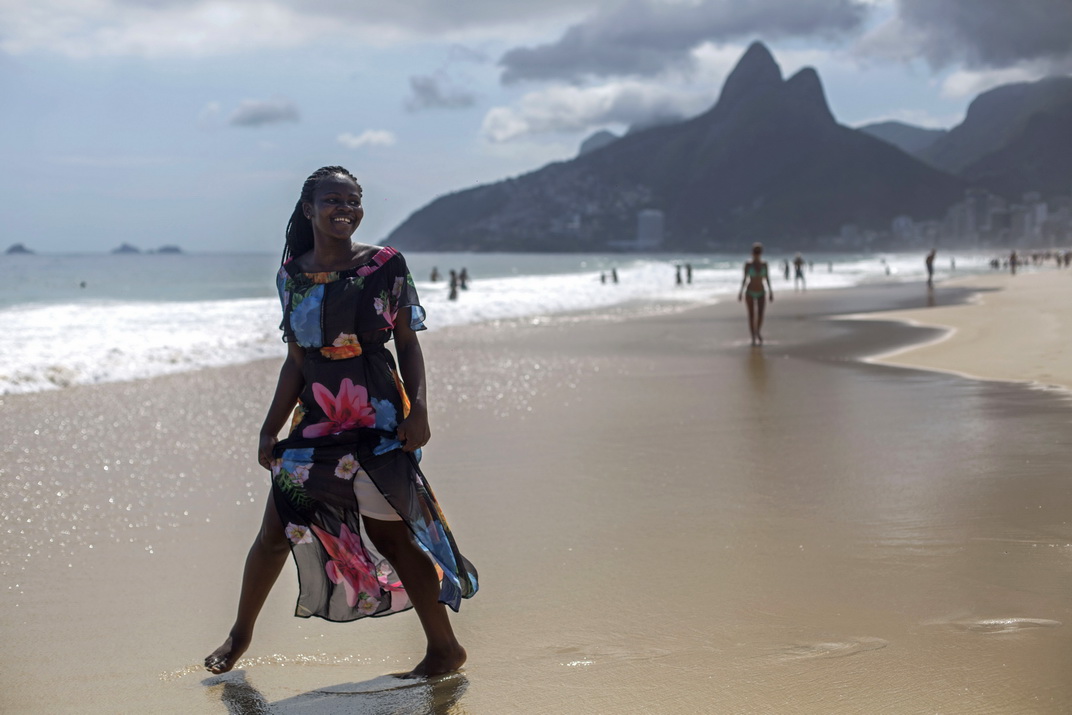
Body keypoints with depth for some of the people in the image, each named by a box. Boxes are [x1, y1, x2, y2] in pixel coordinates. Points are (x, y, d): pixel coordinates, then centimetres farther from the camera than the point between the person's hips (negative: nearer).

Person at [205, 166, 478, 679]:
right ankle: (240, 635, 30)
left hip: (377, 422, -4)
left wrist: (417, 407, -10)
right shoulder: (292, 276, 7)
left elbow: (408, 344, 2)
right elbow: (296, 361, 12)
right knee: (276, 531, 8)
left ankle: (444, 646, 9)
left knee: (390, 533, -4)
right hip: (315, 421, 4)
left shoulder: (385, 266, -2)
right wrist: (270, 429, 10)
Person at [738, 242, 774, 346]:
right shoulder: (748, 264, -9)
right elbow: (745, 278, -2)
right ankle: (753, 338, 8)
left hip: (761, 292, 2)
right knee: (751, 315, -1)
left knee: (760, 315, -6)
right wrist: (741, 291, -4)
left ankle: (758, 331, 23)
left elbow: (767, 278, 5)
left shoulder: (764, 264, -1)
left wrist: (770, 291, 5)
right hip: (750, 292, -2)